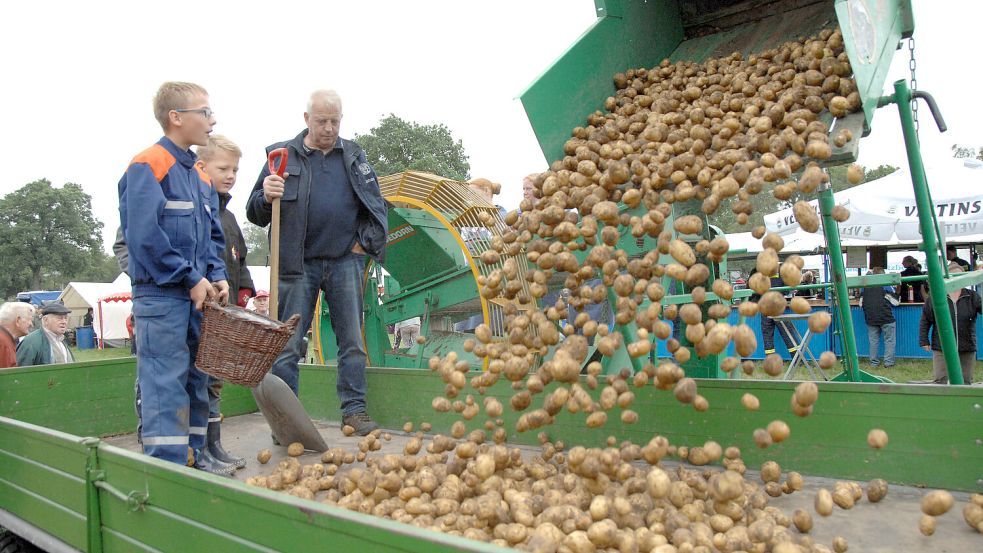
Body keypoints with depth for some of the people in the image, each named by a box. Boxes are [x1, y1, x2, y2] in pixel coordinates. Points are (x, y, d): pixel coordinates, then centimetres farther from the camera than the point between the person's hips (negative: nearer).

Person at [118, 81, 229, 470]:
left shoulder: (200, 176, 16)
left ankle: (191, 459, 23)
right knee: (165, 386, -6)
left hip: (198, 295, 9)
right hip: (161, 296, -8)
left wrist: (216, 277, 3)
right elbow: (143, 237, -18)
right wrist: (190, 279, -15)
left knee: (196, 382, 13)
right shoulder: (147, 167, -10)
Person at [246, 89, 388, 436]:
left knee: (352, 340, 6)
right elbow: (255, 215, 3)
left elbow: (376, 203, 16)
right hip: (299, 265, -2)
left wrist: (367, 242, 5)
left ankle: (354, 409, 15)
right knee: (288, 345, 0)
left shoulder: (354, 155, 11)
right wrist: (266, 197, -18)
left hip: (345, 261, 2)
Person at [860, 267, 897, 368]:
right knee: (889, 340, 5)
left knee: (873, 341, 10)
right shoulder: (886, 285, -4)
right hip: (886, 318, -4)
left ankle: (874, 362, 12)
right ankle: (888, 362, 3)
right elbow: (895, 302, -2)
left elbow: (861, 304, 11)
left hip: (870, 319, 4)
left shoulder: (864, 286, 7)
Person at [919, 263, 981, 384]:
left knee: (966, 382, 9)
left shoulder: (972, 297, 4)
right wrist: (924, 341, 1)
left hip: (967, 349, 2)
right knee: (940, 381, -5)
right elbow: (925, 320, 4)